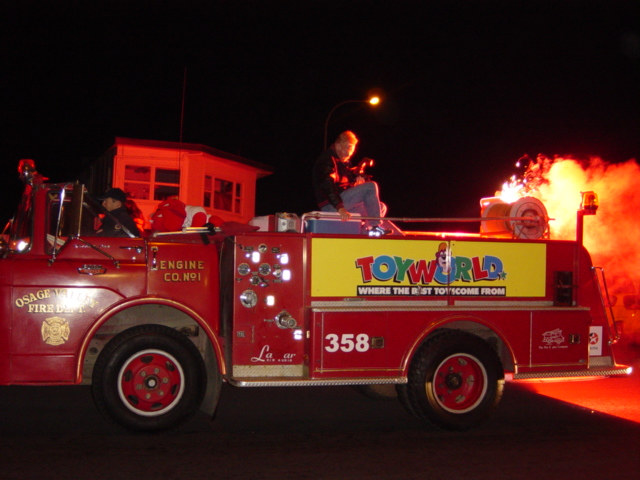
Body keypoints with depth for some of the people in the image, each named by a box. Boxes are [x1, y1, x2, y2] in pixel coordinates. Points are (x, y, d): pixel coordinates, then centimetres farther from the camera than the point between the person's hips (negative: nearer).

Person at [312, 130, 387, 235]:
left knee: (381, 208, 8)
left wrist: (358, 177, -3)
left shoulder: (343, 162, 22)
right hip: (330, 205, -10)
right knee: (371, 187, -20)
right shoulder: (328, 159, -11)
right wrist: (340, 207, -35)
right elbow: (327, 186, -24)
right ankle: (375, 226, -21)